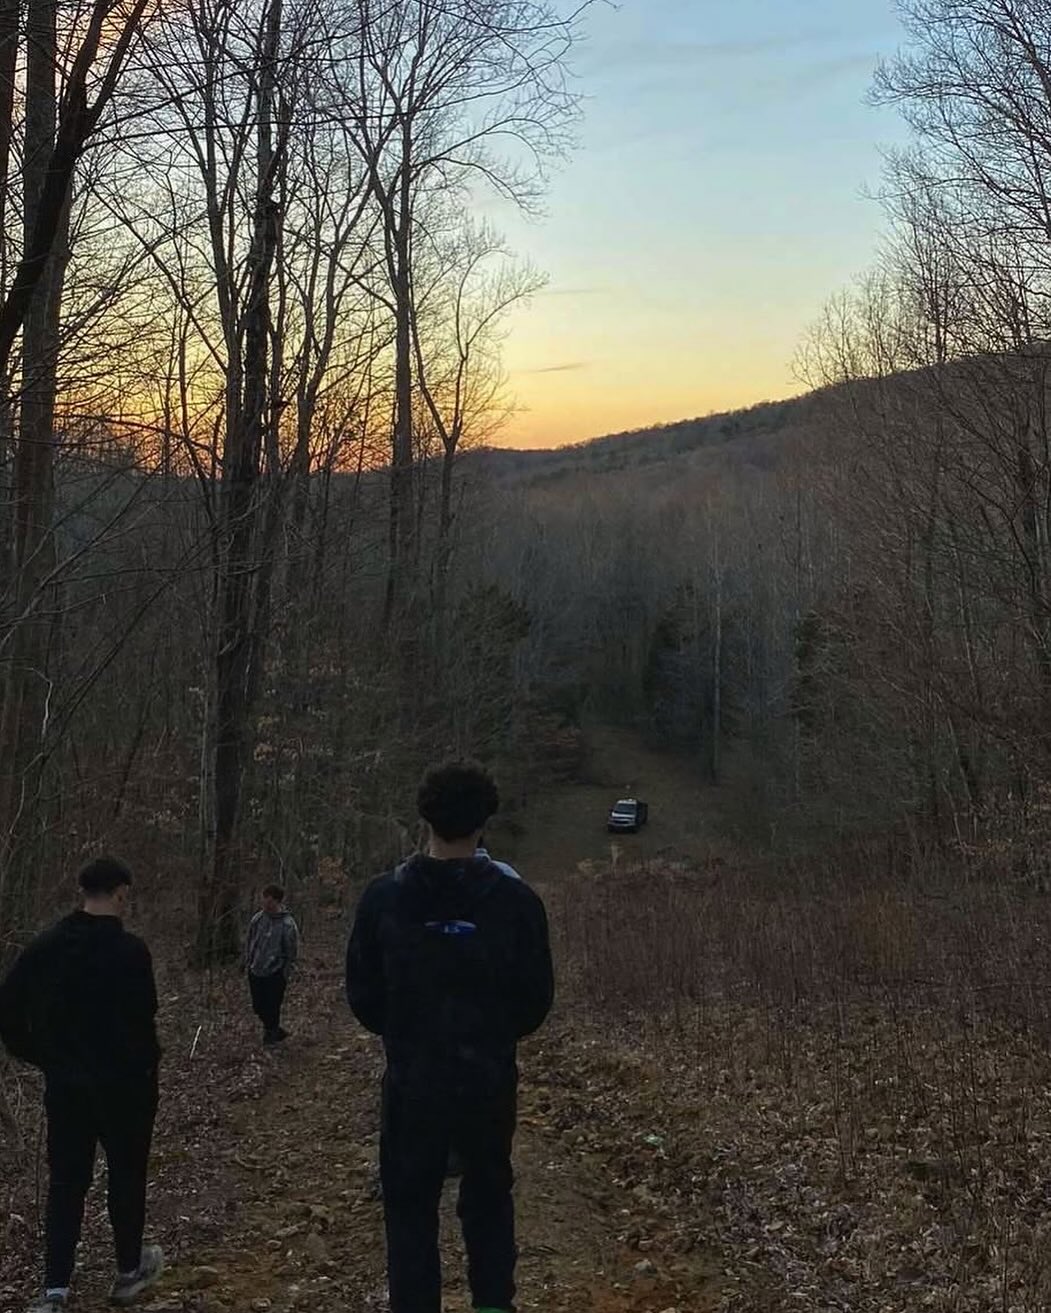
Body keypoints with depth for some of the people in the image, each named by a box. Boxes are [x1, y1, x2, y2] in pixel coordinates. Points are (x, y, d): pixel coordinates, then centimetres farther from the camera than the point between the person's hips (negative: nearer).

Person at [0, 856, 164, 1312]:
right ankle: (130, 1271, 28)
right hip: (123, 1085, -4)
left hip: (64, 1085, 5)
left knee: (65, 1182, 11)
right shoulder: (129, 951, -19)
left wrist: (42, 1056, 11)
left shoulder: (45, 946, 0)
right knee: (126, 1175, 13)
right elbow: (141, 1021, -22)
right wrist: (146, 1064, -3)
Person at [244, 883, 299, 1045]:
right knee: (258, 1007, 13)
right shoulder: (257, 919, -1)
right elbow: (249, 942, 12)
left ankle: (271, 1034, 24)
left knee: (272, 1009, 1)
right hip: (255, 972, 5)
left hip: (275, 975, -5)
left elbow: (292, 953, -8)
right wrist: (248, 963, 9)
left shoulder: (288, 925, -14)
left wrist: (284, 974, -8)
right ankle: (275, 1031, 36)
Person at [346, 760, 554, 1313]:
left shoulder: (383, 896, -9)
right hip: (489, 1079, 1)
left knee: (410, 1206, 12)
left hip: (411, 1080, 0)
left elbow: (362, 995, -2)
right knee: (489, 1199, 19)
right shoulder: (515, 900, -11)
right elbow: (537, 999, -3)